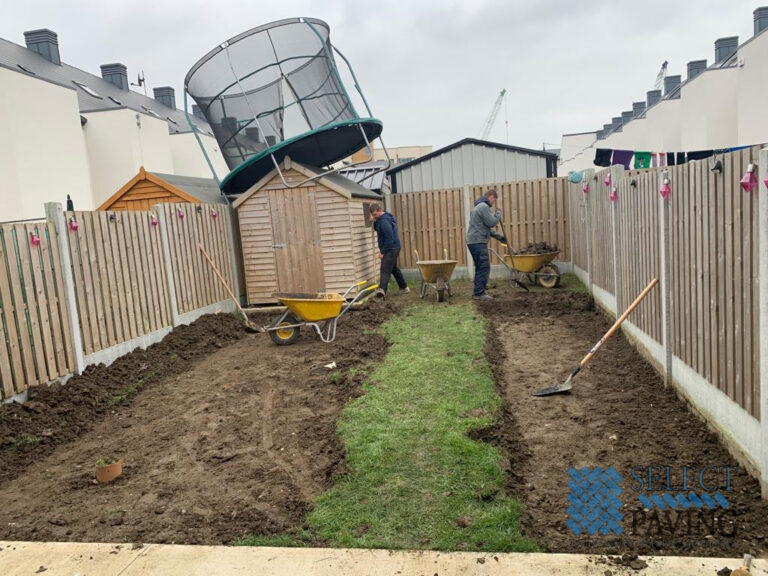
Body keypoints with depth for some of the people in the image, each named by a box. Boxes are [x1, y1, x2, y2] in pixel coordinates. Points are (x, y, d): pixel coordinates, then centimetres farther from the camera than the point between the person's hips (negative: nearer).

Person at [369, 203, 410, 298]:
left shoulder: (384, 222, -21)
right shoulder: (381, 219, 10)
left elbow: (389, 239, -24)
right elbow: (377, 229, 23)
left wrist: (382, 252, -19)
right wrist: (375, 221, 1)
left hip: (391, 249, -10)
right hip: (393, 248, 10)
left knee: (385, 269, -19)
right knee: (394, 268, 21)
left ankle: (382, 289, -31)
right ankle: (404, 288, 31)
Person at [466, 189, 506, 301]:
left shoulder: (479, 206, 23)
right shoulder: (484, 207, -11)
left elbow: (486, 227, 27)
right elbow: (491, 223, -16)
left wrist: (498, 236, 24)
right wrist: (498, 213, 2)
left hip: (473, 241, 11)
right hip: (478, 242, -11)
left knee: (480, 267, 15)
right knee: (484, 268, -9)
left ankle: (478, 291, 19)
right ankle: (479, 293, -8)